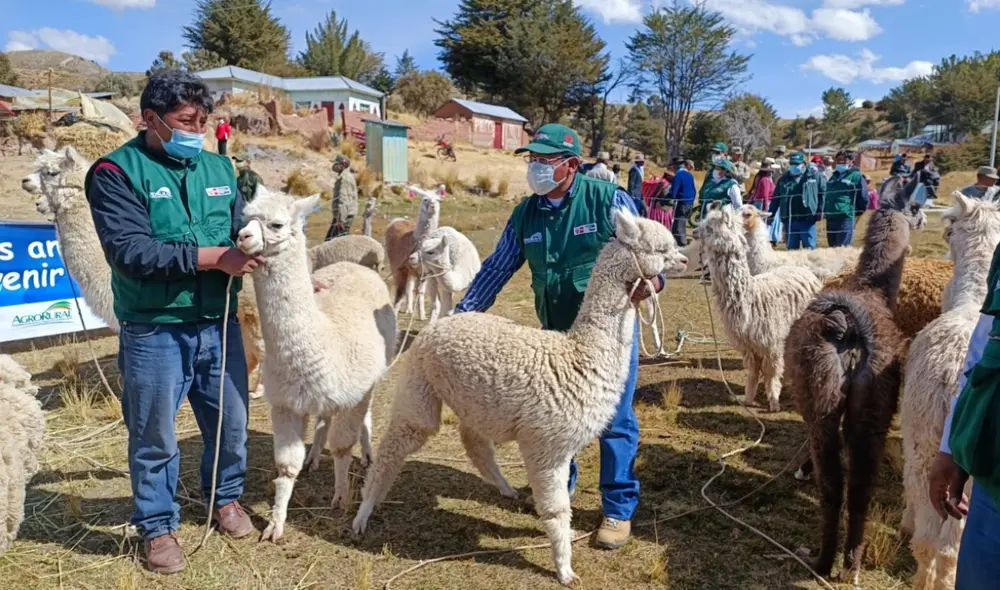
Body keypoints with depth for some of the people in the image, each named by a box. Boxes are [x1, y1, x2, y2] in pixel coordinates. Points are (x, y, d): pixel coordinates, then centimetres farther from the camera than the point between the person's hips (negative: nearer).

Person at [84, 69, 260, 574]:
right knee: (155, 437, 12)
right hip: (153, 333, -4)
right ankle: (157, 525, 32)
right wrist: (210, 257, -24)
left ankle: (226, 497, 43)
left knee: (231, 423, 18)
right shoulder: (117, 172, -10)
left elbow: (245, 231, 10)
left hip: (219, 325, 5)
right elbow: (129, 251, -21)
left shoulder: (218, 167, 7)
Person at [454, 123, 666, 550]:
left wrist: (652, 276, -31)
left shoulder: (608, 199, -11)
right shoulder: (525, 214, 3)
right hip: (555, 332, 5)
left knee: (614, 420, 1)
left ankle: (619, 509, 17)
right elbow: (497, 268, 9)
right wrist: (462, 313, 8)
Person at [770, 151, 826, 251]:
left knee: (810, 248, 2)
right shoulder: (784, 178, 8)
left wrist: (820, 210, 0)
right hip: (789, 220, 3)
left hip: (808, 219, -3)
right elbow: (776, 199, 12)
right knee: (791, 249, 10)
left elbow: (823, 192, 6)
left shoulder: (814, 175, 1)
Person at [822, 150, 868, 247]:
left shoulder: (856, 176, 0)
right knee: (832, 248, 9)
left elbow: (864, 199, -2)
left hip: (846, 219, -7)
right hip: (830, 219, 7)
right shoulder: (834, 176, 21)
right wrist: (825, 212, 19)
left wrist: (855, 215, 1)